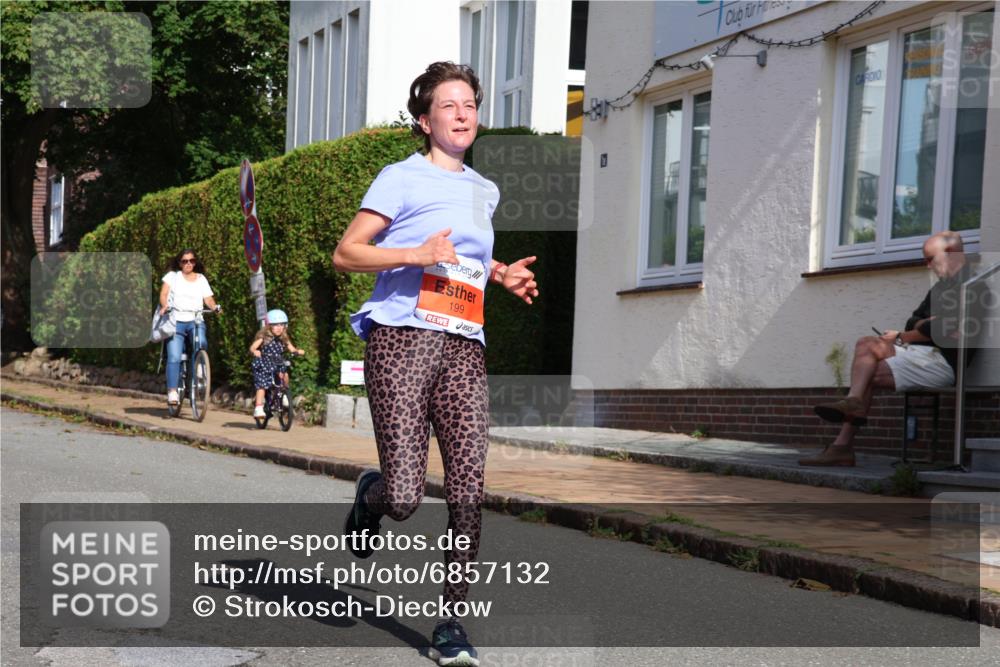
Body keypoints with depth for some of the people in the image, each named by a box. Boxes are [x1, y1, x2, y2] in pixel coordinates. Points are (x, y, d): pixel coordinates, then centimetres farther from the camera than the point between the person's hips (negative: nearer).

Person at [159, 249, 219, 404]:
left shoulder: (201, 279, 16)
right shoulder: (172, 276, 12)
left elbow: (208, 299, 6)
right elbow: (163, 294, 0)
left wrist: (215, 307, -16)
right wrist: (164, 306, -21)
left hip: (195, 321, 1)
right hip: (176, 321, -1)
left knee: (201, 343, -30)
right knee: (174, 357, -14)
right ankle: (172, 391, -11)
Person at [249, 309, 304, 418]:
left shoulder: (284, 339, 1)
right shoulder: (263, 337, -12)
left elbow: (291, 349, -7)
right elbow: (252, 347, -21)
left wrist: (298, 351, -29)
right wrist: (255, 352, -44)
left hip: (277, 364, 4)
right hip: (263, 365, -4)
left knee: (284, 376, -19)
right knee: (261, 386, -13)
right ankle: (258, 408, -13)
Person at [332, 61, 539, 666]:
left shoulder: (485, 192, 21)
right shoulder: (403, 178, 3)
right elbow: (346, 253, -2)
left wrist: (502, 275, 19)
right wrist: (416, 255, -15)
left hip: (464, 350, 5)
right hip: (402, 340, -5)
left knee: (468, 490, -7)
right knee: (405, 500, -11)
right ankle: (371, 493, 26)